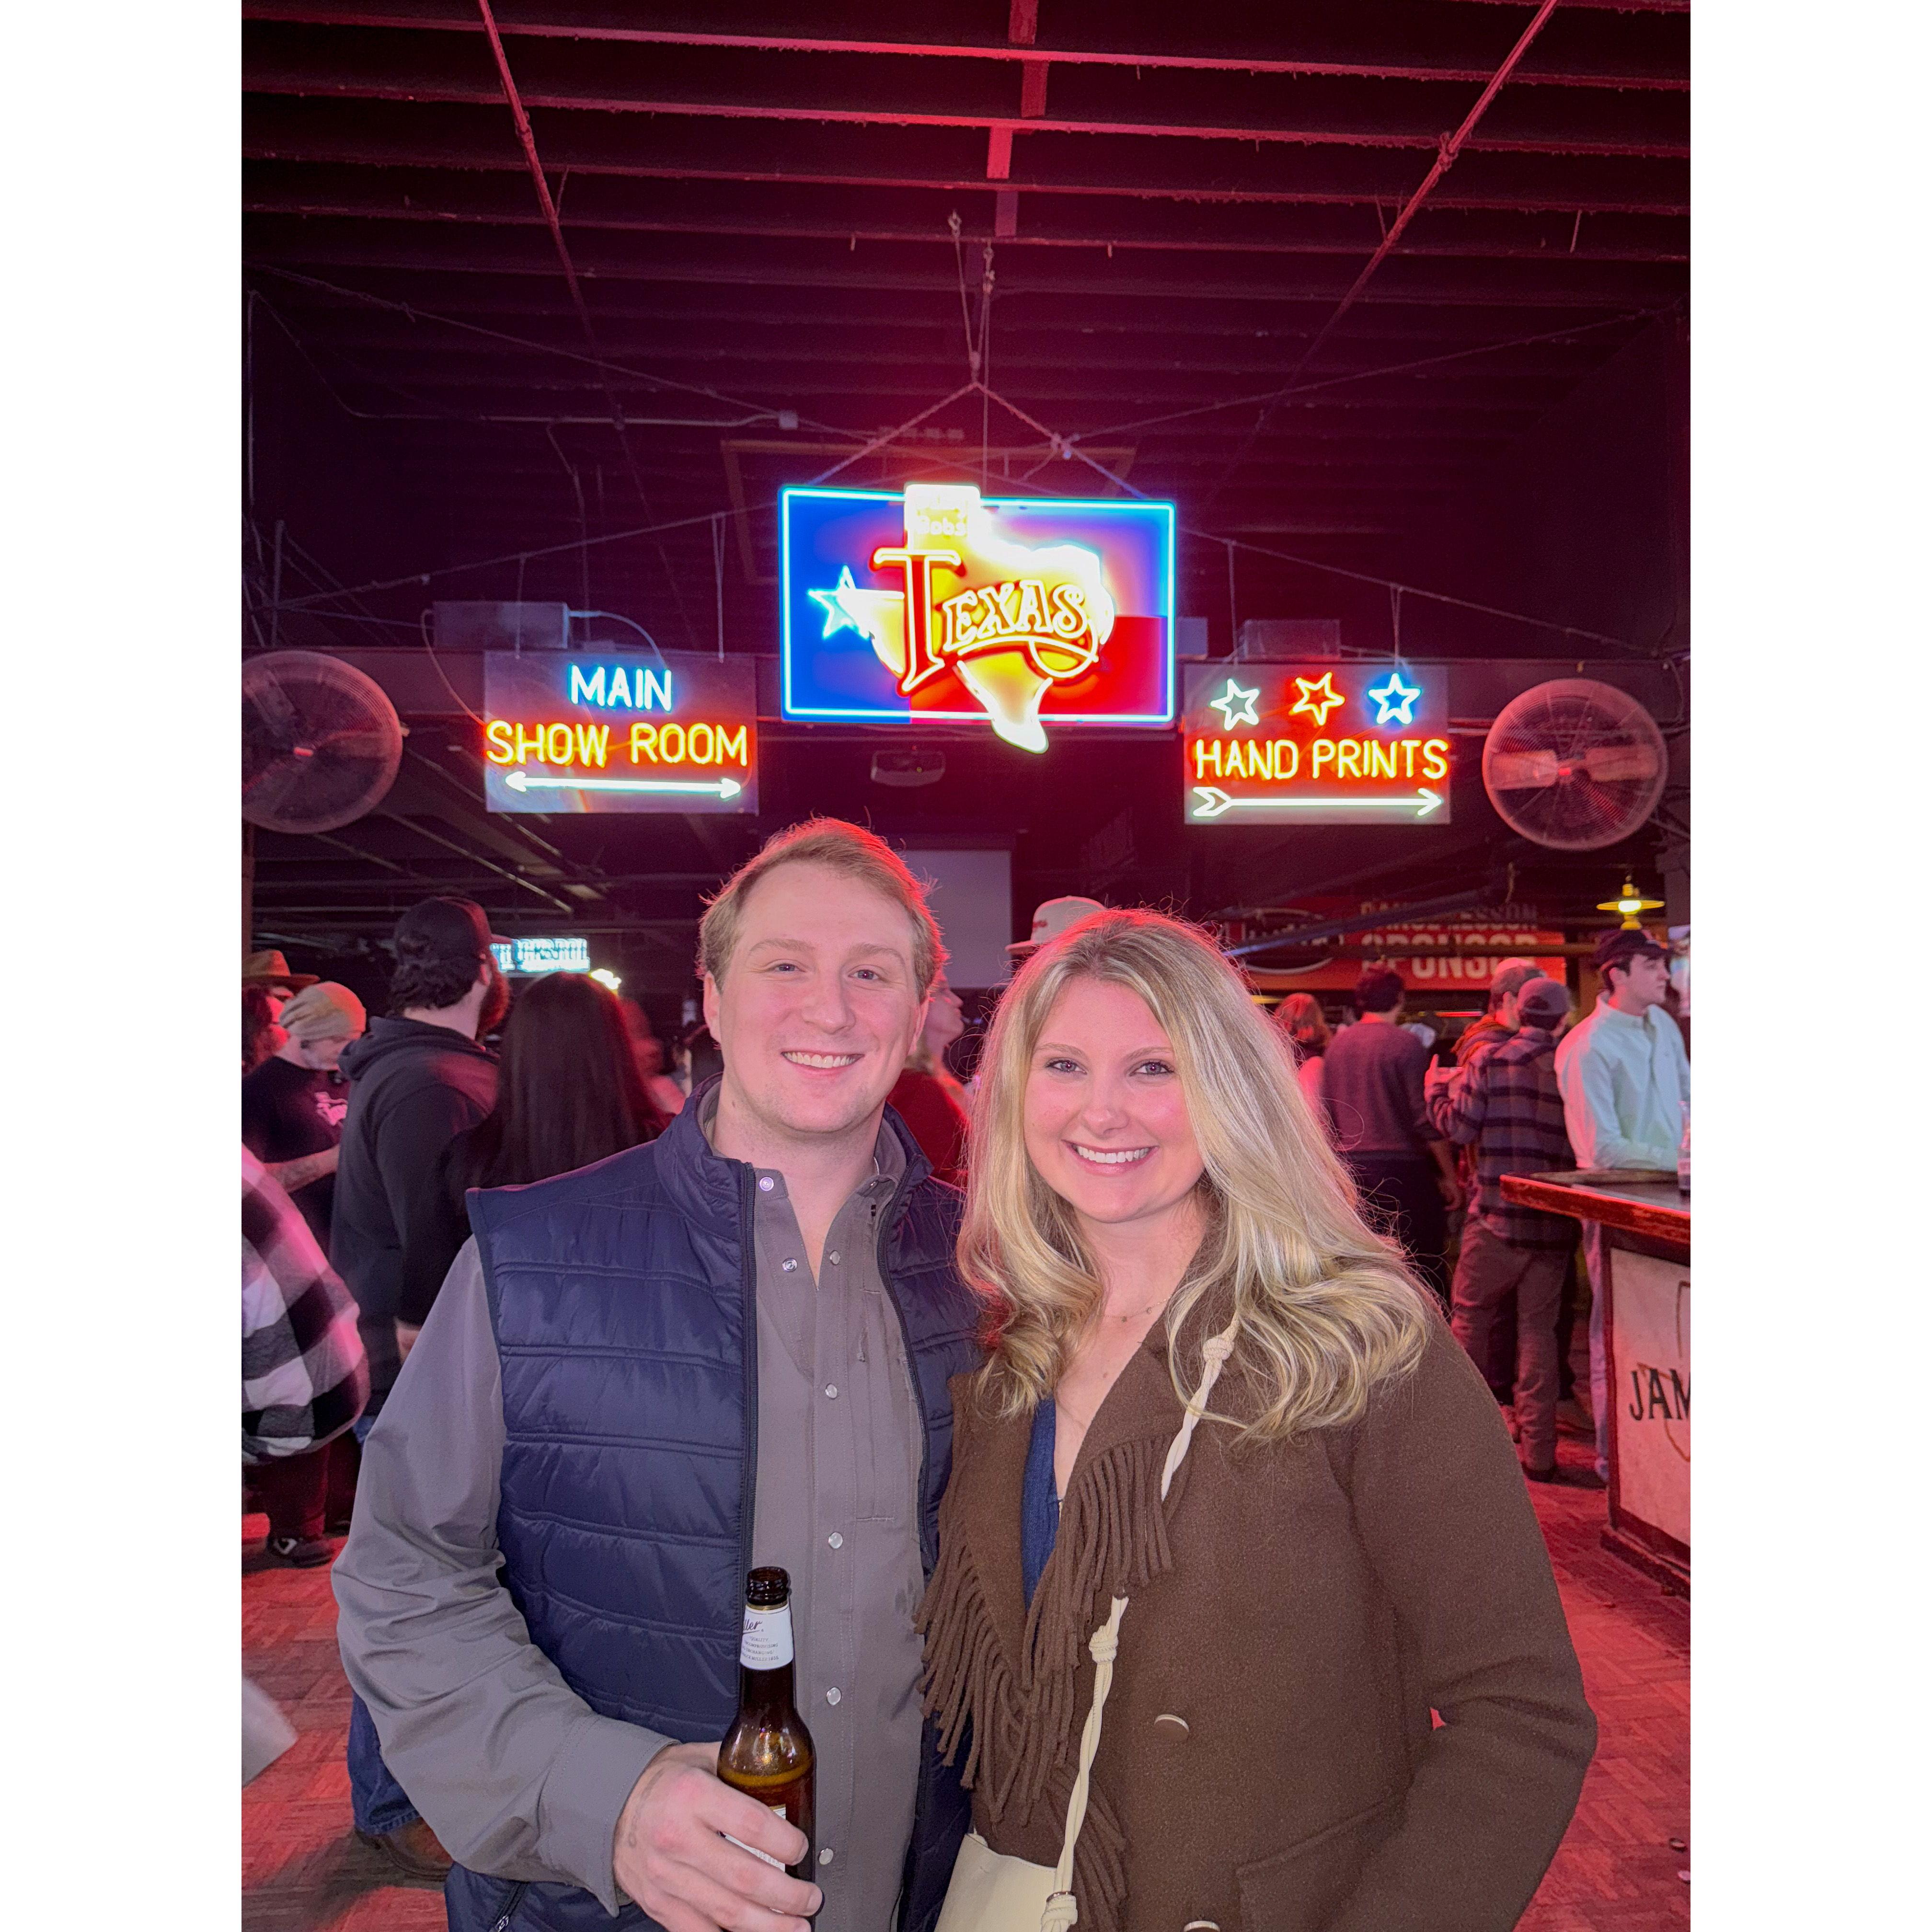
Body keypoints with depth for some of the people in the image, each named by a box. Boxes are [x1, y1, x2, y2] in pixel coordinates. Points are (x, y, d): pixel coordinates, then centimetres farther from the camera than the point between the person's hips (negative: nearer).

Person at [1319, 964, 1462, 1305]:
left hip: (1351, 1169, 6)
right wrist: (1449, 1176, -5)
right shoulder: (1406, 1044, -10)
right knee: (1426, 1270, 3)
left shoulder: (1338, 1044, 7)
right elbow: (1427, 1118, -12)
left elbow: (1327, 1114, 13)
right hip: (1401, 1170, -6)